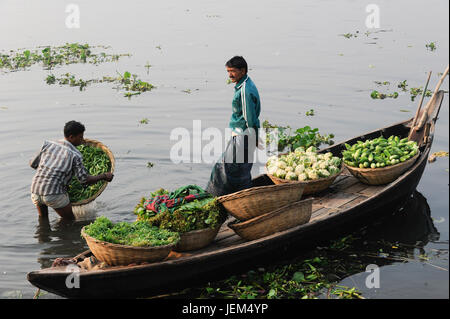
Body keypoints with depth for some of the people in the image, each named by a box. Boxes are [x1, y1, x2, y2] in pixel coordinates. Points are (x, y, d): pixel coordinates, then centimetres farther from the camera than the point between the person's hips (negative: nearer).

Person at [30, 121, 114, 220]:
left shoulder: (48, 145, 8)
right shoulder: (75, 155, -4)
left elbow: (33, 164, 18)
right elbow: (85, 180, -7)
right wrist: (104, 176, 7)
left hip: (35, 192, 5)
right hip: (54, 194, -5)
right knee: (70, 219, 18)